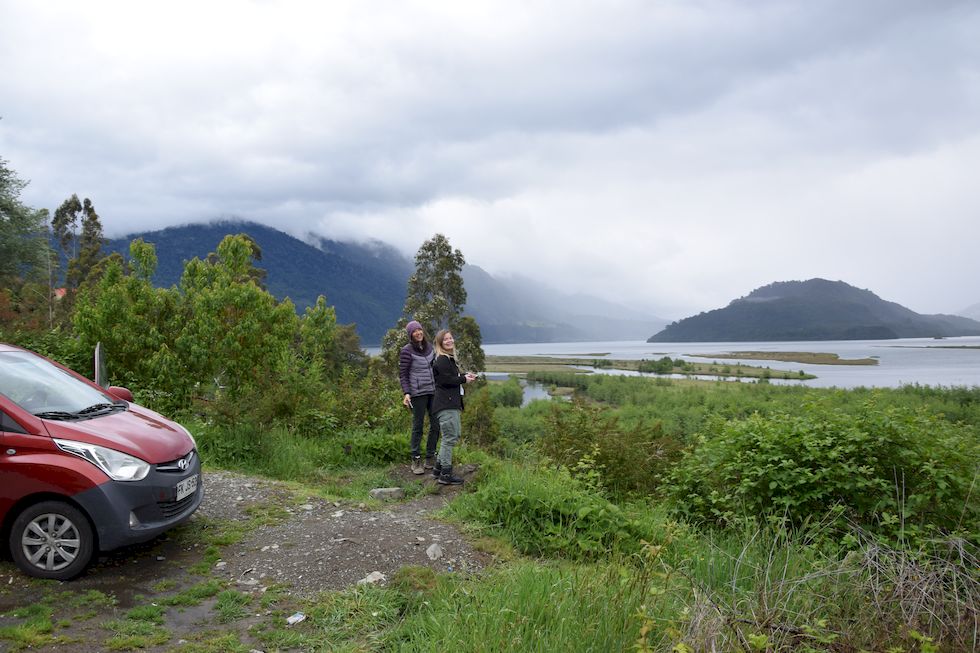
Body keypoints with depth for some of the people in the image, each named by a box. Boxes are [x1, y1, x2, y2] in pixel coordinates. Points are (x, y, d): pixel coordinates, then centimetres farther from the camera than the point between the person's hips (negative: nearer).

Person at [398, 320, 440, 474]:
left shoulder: (429, 347, 9)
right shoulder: (407, 351, -8)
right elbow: (402, 374, -8)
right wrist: (406, 393, -19)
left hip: (433, 392, 6)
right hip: (418, 393, -6)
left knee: (436, 425, 6)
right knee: (418, 427, 0)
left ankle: (430, 458, 18)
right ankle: (416, 461, 9)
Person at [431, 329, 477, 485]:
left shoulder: (449, 359, 21)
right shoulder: (442, 360, -12)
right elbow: (446, 380, -20)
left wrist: (464, 376, 5)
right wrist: (464, 379, -7)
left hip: (452, 403, 11)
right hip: (446, 404, -11)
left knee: (455, 435, 16)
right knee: (450, 437, -8)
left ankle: (438, 469, 24)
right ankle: (445, 475, -2)